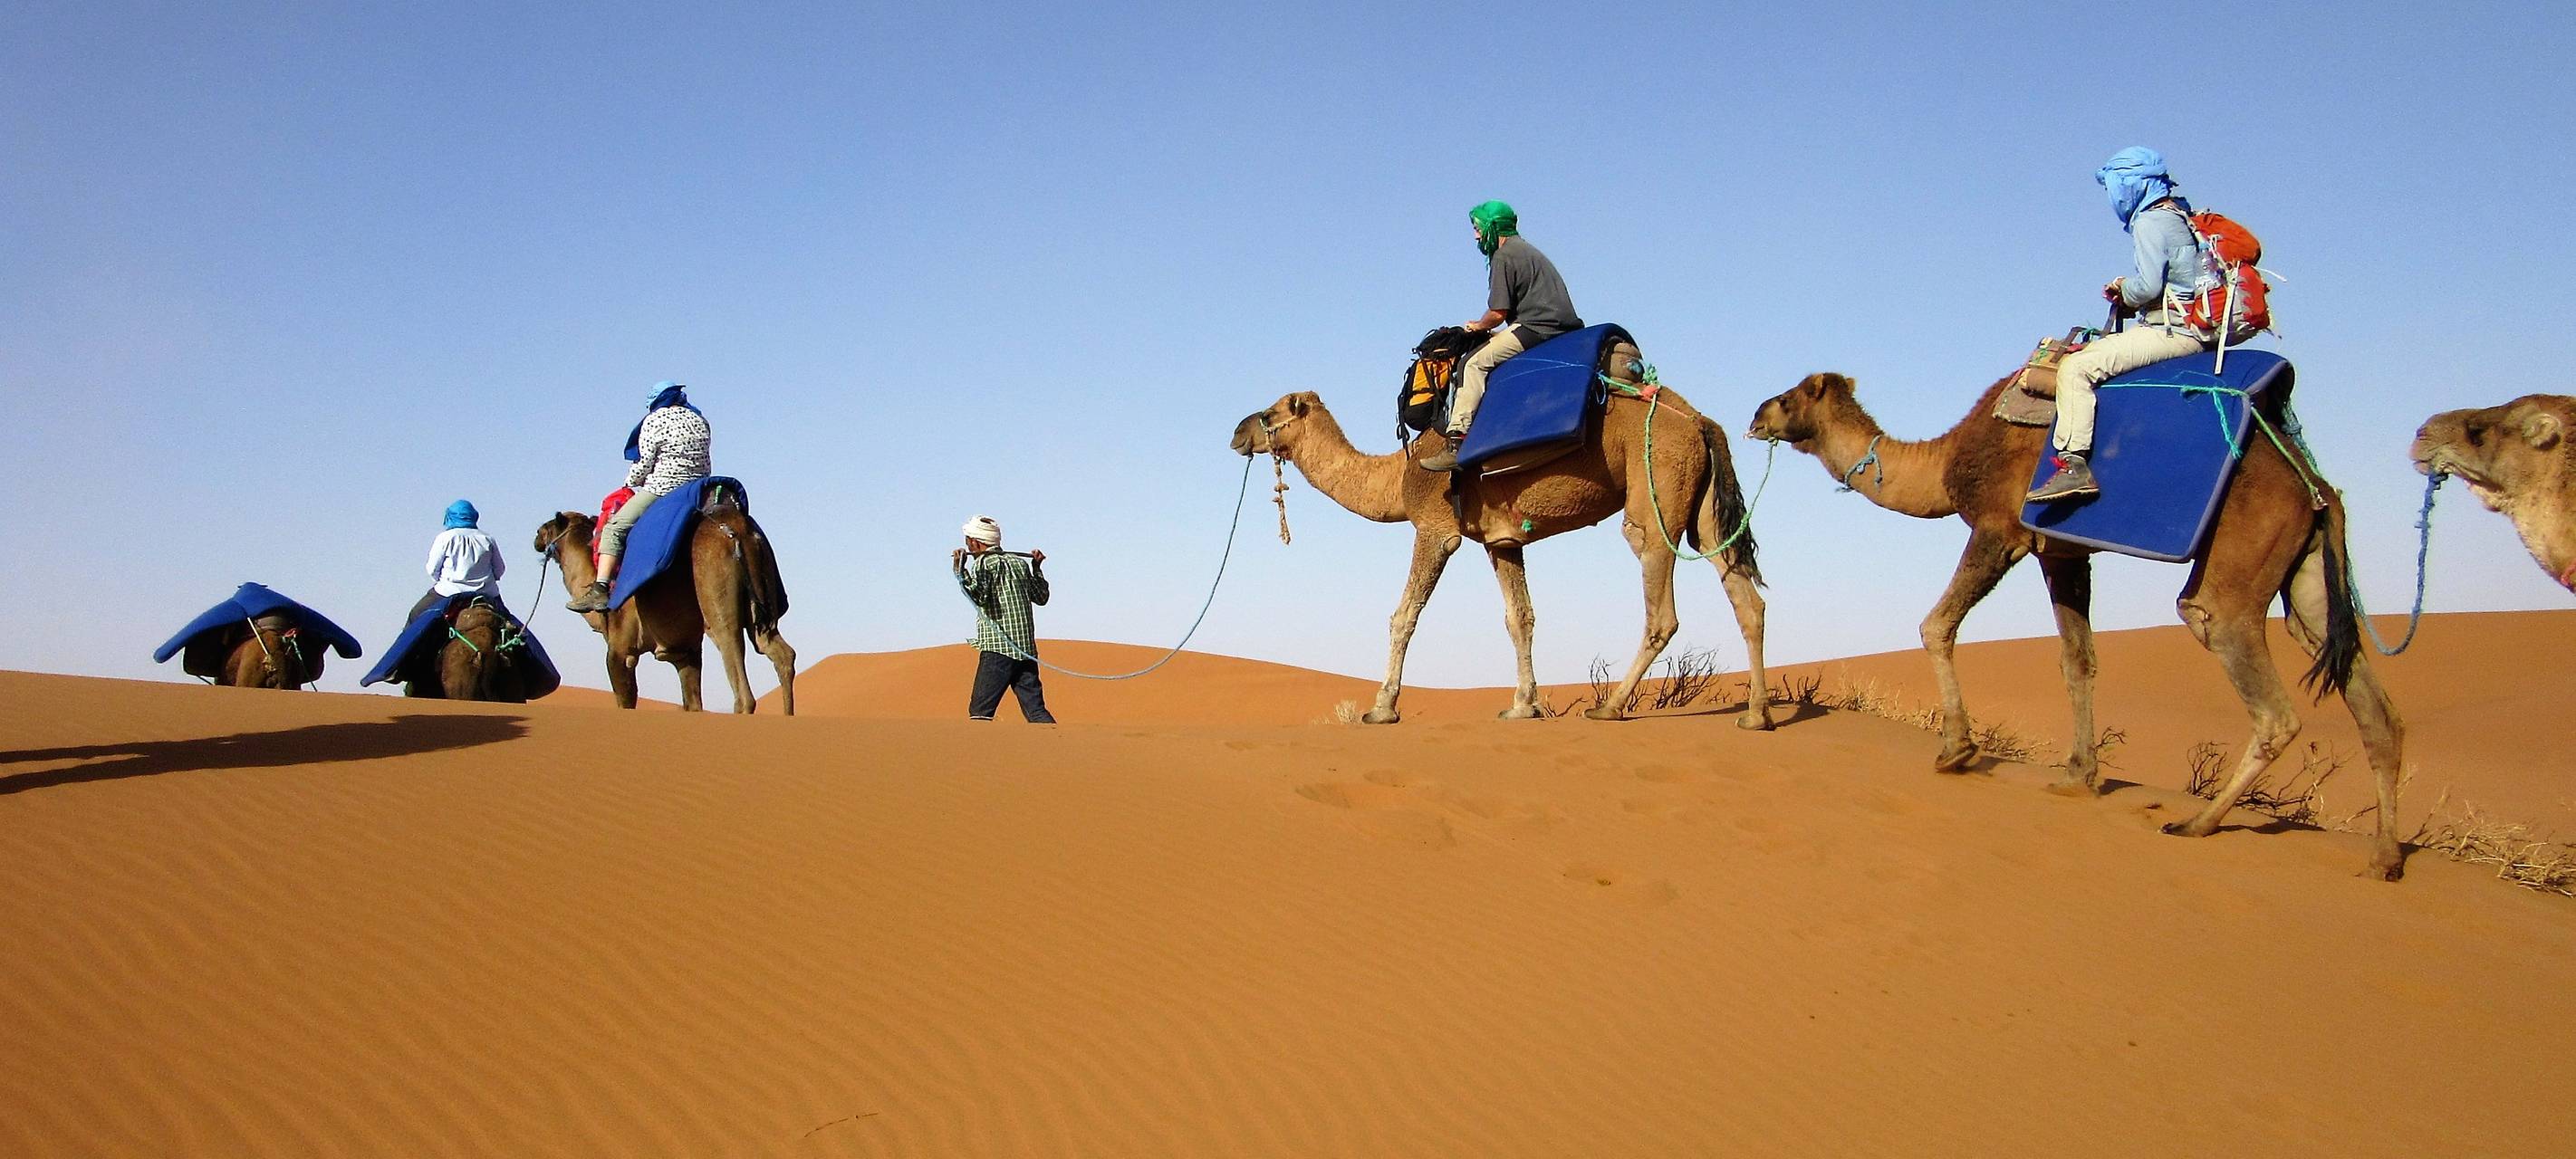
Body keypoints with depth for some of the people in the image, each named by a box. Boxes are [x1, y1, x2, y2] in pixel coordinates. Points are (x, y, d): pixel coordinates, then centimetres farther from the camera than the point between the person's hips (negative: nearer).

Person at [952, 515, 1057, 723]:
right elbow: (1041, 596, 27)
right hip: (1027, 650, 6)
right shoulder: (1020, 562, 17)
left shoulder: (985, 562, -2)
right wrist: (1036, 568, 38)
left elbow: (977, 594, -20)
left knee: (979, 710, -5)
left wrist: (960, 569, -17)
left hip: (998, 648, -6)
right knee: (1035, 710, 4)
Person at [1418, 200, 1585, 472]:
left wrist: (1477, 326, 10)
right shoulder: (1528, 250, 26)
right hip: (1560, 326, 10)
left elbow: (1498, 313, -11)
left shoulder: (1503, 257, -5)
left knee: (1475, 363, -13)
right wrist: (1488, 328, 25)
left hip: (1536, 328, -10)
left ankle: (1457, 443, -23)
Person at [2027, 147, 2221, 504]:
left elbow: (2148, 286, -21)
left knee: (2076, 368, -20)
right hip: (2193, 331, 11)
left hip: (2170, 333, -11)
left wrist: (2122, 288, 0)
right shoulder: (2180, 217, 20)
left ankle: (2074, 465, -29)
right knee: (2094, 350, 25)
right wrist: (2128, 294, 12)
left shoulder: (2150, 222, -11)